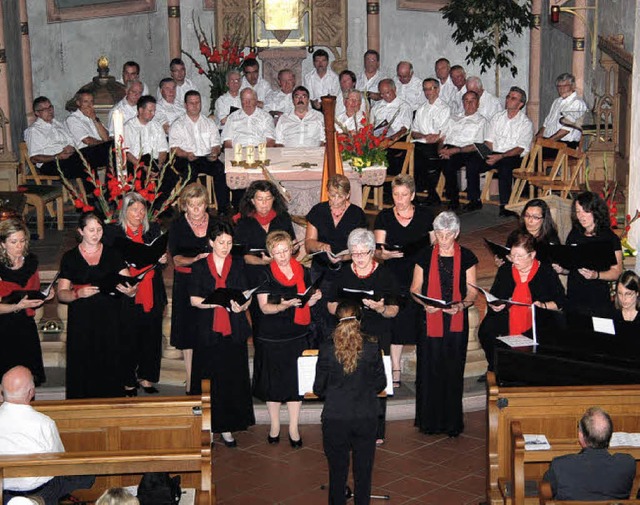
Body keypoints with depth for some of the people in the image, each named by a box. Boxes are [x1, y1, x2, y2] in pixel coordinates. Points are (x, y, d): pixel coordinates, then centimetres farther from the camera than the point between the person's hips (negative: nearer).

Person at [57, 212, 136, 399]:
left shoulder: (113, 254, 9)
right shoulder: (70, 257, 7)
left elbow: (129, 284, 1)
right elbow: (61, 294, 4)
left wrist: (129, 290, -23)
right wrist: (78, 293, -17)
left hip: (110, 319, 0)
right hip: (81, 320, 0)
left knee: (110, 364, -3)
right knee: (83, 367, -4)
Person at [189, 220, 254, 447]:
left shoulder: (238, 264, 8)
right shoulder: (199, 267, 4)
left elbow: (248, 296, 4)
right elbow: (193, 299, -1)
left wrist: (241, 306, -18)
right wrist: (214, 302, -18)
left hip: (234, 331, 1)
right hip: (208, 331, -1)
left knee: (233, 380, 1)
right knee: (209, 380, 1)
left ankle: (226, 427, 9)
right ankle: (207, 428, 11)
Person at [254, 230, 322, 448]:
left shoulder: (302, 271, 4)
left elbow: (307, 303, 12)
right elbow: (264, 307, -10)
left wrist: (314, 298, -10)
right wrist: (282, 306, -27)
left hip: (297, 335, 2)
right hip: (271, 337, -2)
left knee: (295, 381, 3)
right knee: (273, 381, 7)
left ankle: (294, 428, 14)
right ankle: (274, 425, 23)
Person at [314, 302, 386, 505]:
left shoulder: (327, 349, -10)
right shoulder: (372, 347, -8)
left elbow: (318, 388, -3)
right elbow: (381, 383, 2)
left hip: (335, 418, -1)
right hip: (366, 417, 1)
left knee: (337, 469, 13)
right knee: (363, 467, 15)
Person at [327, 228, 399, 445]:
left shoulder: (385, 275, 0)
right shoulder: (344, 275, 7)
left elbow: (394, 310, -2)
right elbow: (331, 306, 10)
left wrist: (380, 308, -23)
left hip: (378, 339, -1)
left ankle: (376, 432, 13)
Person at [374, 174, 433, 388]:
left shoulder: (426, 216, 7)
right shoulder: (384, 217, 6)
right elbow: (377, 251, -1)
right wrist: (384, 254, -23)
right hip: (394, 280, 0)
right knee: (396, 323, -3)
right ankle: (395, 369, 7)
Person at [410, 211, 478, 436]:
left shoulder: (466, 257, 4)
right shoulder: (425, 256, 4)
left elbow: (472, 292, 5)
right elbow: (415, 289, 7)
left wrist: (461, 305, -15)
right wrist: (425, 304, -13)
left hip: (456, 321, 0)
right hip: (430, 321, 0)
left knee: (453, 371, 2)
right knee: (429, 370, 0)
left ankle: (452, 422, 12)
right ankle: (429, 420, 11)